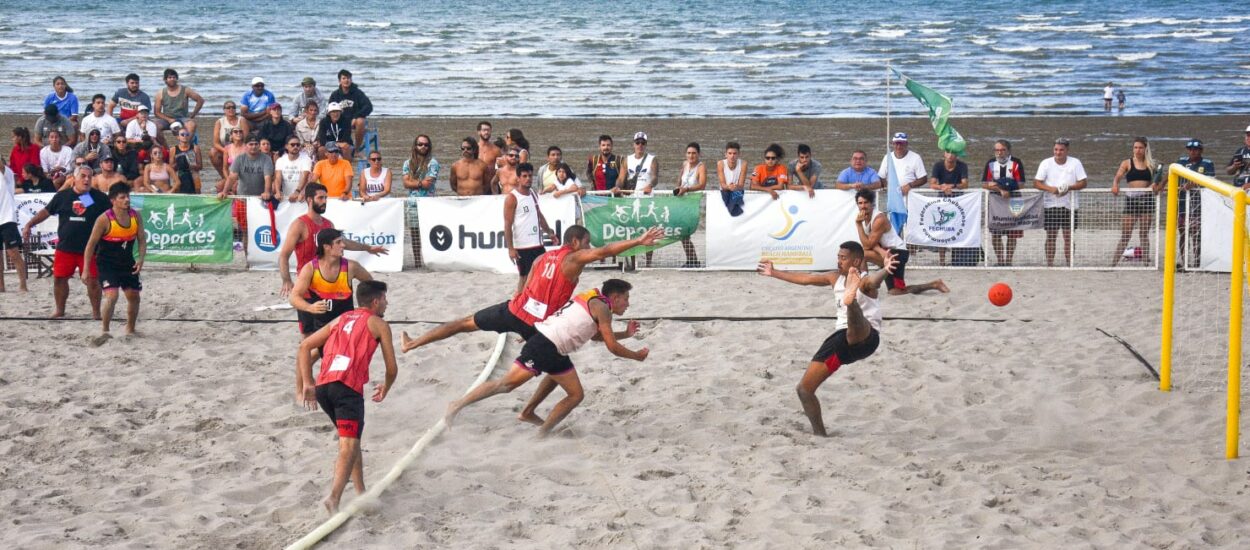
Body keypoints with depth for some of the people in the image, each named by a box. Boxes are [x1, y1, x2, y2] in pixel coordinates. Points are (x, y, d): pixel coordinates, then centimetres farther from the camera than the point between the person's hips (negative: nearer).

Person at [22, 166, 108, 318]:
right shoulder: (62, 196, 4)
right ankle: (59, 310, 27)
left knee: (92, 280, -4)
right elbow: (46, 211, 12)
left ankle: (96, 312, 10)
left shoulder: (100, 198, -1)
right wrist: (29, 224, 6)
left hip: (90, 249, -2)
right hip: (65, 248, 2)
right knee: (59, 278, 9)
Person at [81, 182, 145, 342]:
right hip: (107, 264, -5)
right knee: (111, 296, -21)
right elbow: (91, 245, -12)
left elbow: (142, 239, 4)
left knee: (134, 297, 14)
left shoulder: (136, 216, -5)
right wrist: (86, 270, -14)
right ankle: (104, 332, -9)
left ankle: (130, 330, 35)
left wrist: (141, 258, -13)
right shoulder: (104, 219, -18)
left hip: (127, 263, 5)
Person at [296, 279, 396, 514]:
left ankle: (361, 492, 25)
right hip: (348, 386, -6)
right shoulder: (379, 325, 14)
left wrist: (307, 384, 19)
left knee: (351, 440, 24)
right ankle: (334, 498, -32)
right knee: (349, 444, -13)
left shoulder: (341, 320, 29)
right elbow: (392, 369, 14)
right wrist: (385, 389, 35)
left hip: (323, 386, 6)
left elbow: (305, 346, 21)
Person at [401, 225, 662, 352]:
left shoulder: (543, 258, 16)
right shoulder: (574, 259, -5)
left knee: (465, 323, 18)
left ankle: (412, 344, 21)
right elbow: (605, 251, -20)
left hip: (514, 309, 6)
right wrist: (638, 241, -24)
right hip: (537, 324, -6)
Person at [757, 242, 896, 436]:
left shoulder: (865, 281, -7)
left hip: (865, 338, -8)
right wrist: (774, 273, 38)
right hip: (841, 340, 8)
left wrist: (885, 270, -56)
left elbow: (875, 280, -32)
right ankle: (819, 433, 16)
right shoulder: (836, 278, 17)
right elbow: (805, 279, 29)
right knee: (804, 388, 7)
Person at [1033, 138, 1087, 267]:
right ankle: (1049, 265, 4)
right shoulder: (1046, 163, 2)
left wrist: (1069, 187, -19)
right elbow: (1036, 183, -2)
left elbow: (1083, 183, -1)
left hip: (1069, 205, 0)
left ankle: (1070, 265, 6)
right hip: (1050, 205, 0)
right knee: (1050, 237, 0)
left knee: (1069, 237, 0)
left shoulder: (1075, 163, 2)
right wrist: (1050, 188, -19)